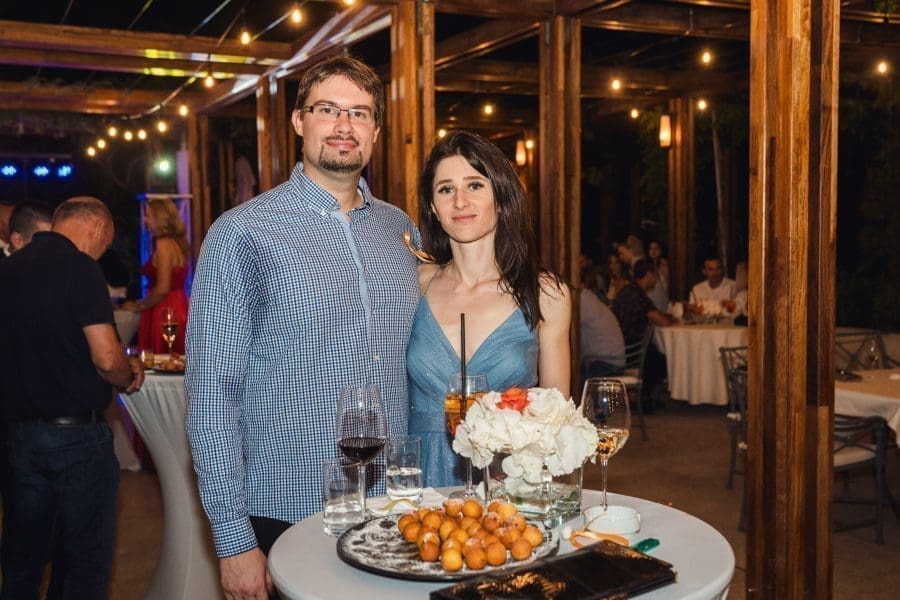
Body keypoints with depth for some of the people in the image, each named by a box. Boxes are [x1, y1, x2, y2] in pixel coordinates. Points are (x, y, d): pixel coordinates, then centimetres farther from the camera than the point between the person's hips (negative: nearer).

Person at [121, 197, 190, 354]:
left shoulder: (163, 244, -13)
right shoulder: (177, 243, 13)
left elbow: (162, 288, -17)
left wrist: (138, 306, -4)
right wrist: (142, 303, 19)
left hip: (164, 312, -9)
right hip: (178, 310, 9)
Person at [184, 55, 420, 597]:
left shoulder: (402, 229, 6)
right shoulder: (243, 234, -10)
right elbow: (212, 395, -11)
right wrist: (234, 541, -13)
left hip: (393, 511, 5)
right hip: (285, 517, -5)